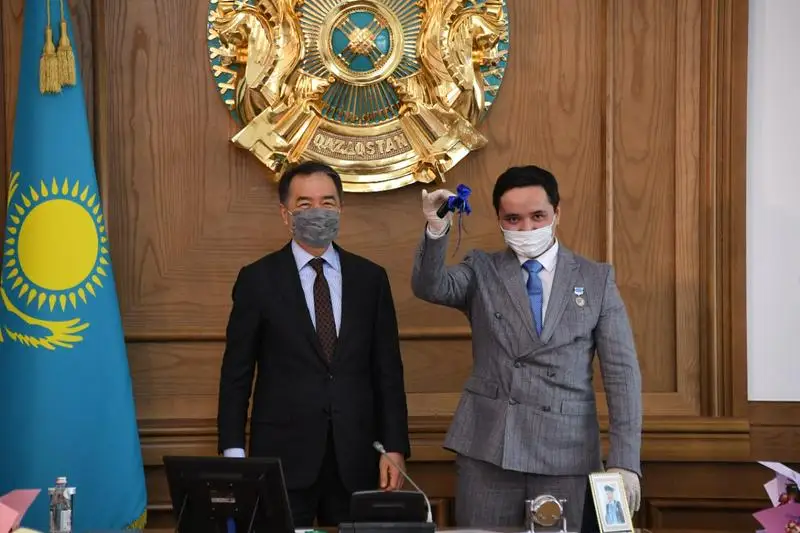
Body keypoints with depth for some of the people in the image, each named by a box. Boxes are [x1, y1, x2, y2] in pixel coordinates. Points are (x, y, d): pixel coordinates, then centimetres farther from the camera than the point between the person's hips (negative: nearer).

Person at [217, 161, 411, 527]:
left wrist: (395, 449, 1)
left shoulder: (370, 278, 8)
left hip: (357, 459, 2)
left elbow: (388, 372, 8)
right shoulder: (257, 280, 1)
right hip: (283, 456, -2)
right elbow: (236, 375, 2)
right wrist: (233, 454, -6)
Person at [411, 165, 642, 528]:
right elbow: (429, 287, -12)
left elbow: (621, 372, 2)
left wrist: (624, 460, -5)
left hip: (566, 453, 0)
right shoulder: (481, 271, 8)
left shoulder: (597, 279, 6)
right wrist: (436, 231, -30)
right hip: (488, 447, 0)